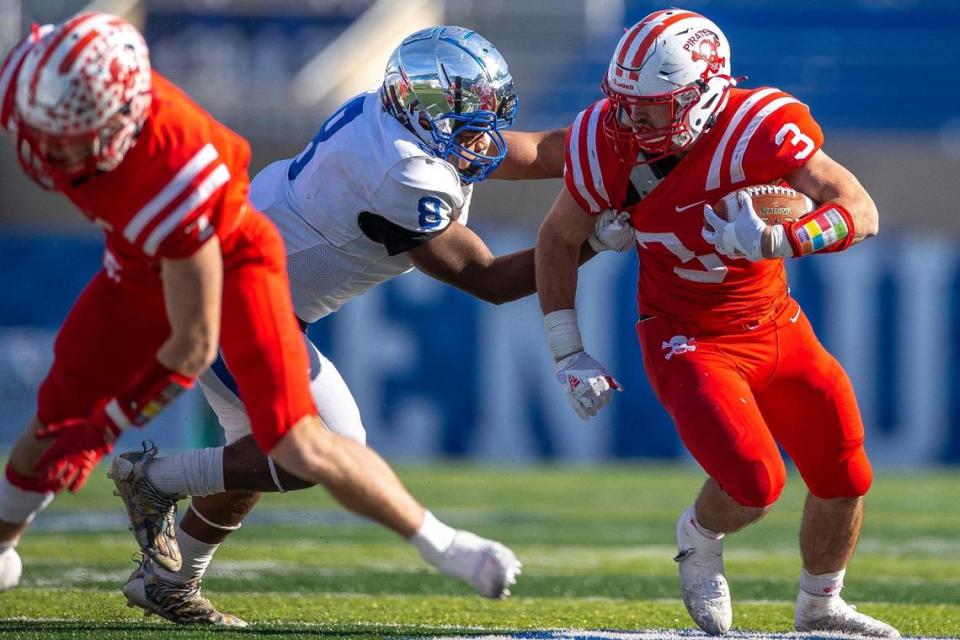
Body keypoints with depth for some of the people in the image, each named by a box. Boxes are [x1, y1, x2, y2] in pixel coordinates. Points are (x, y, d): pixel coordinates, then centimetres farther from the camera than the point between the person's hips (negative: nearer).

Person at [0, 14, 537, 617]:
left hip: (224, 259, -6)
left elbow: (194, 344, -31)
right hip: (139, 267, 6)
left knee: (297, 446, -17)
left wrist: (101, 428, -20)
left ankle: (440, 542, 0)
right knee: (53, 422, 9)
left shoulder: (176, 177, -44)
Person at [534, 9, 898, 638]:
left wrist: (775, 242, -42)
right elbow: (559, 239, -3)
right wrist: (569, 356, -4)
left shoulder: (757, 126, -25)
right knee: (754, 486, -20)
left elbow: (860, 212, -26)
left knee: (844, 480, 10)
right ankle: (700, 539, 16)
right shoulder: (612, 143, -20)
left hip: (777, 326, 2)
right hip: (689, 342, -2)